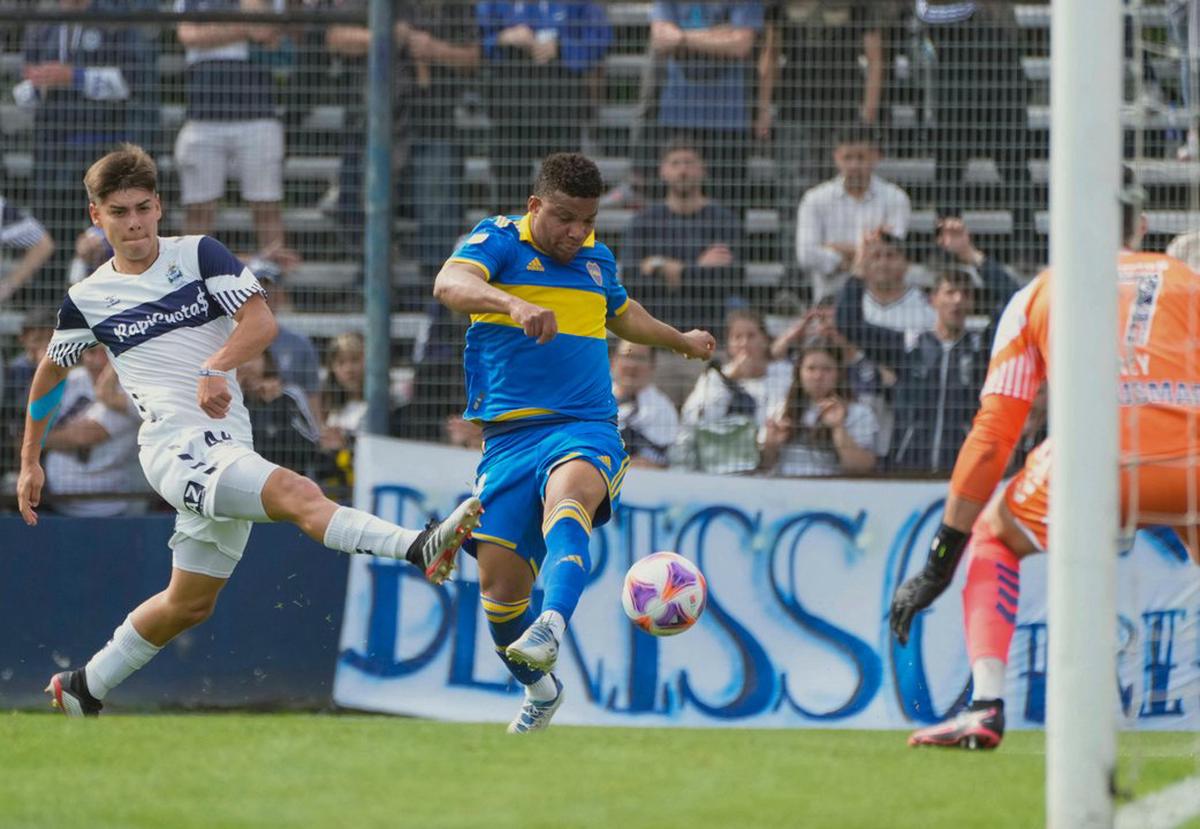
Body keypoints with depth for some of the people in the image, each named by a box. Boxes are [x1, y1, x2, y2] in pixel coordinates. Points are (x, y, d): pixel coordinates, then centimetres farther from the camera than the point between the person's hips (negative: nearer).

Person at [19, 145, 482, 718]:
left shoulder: (200, 256, 8)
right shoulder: (86, 300, 8)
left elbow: (260, 323, -4)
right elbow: (49, 374, 23)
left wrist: (217, 369, -22)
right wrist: (29, 461, 25)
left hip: (228, 449, 4)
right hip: (174, 446, -4)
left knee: (190, 605, 11)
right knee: (297, 495, -27)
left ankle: (84, 689, 29)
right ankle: (420, 548, -50)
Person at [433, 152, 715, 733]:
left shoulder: (596, 260, 16)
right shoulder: (499, 240, 1)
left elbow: (623, 316, 39)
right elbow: (450, 284, -22)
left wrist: (682, 341, 55)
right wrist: (514, 304, -40)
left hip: (587, 430, 1)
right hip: (509, 437, -1)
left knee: (567, 497, -35)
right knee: (500, 585, -3)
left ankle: (550, 631, -59)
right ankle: (539, 688, 26)